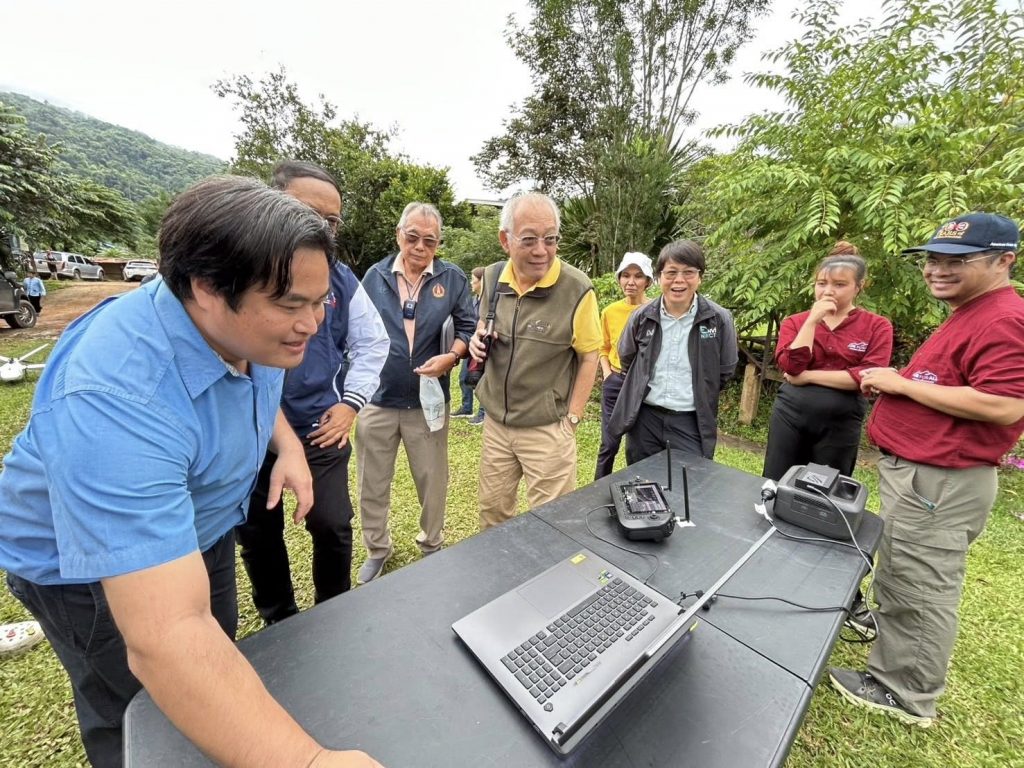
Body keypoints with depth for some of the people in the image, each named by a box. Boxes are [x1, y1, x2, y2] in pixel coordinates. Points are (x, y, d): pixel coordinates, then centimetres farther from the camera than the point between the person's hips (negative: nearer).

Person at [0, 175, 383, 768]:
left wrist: (287, 444, -10)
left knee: (222, 656, 27)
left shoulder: (247, 325, -20)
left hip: (200, 525, 6)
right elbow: (165, 641, -46)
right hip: (86, 564, -6)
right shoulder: (115, 401, -43)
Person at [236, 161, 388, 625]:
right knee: (257, 534, 17)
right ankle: (278, 622, 43)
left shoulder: (340, 278, -1)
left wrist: (350, 402, 0)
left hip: (321, 429, 2)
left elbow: (372, 342, 6)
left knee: (333, 527, 9)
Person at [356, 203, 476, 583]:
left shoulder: (452, 278, 0)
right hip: (376, 399, 2)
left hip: (429, 401, -1)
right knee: (372, 483, 14)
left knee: (433, 481, 14)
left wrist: (450, 358, -16)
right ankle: (377, 549, 38)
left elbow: (467, 327, 2)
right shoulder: (375, 275, 3)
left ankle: (431, 546, 39)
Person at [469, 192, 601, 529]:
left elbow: (589, 357, -9)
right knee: (492, 511, 21)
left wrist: (572, 418, -9)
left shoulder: (577, 289, -16)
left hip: (547, 429, -5)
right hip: (495, 421, 5)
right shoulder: (492, 277, 0)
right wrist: (478, 339, -7)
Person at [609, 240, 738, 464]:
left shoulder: (719, 319, -7)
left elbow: (725, 370, 5)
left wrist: (698, 396, 9)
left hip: (692, 422, -1)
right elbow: (626, 359, 14)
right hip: (643, 419, 2)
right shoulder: (642, 317, -3)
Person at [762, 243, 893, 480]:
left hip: (841, 421, 0)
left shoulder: (877, 326, 0)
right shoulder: (794, 322, 4)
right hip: (790, 413, 1)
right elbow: (791, 366, -12)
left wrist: (807, 376, -14)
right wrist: (813, 319, -13)